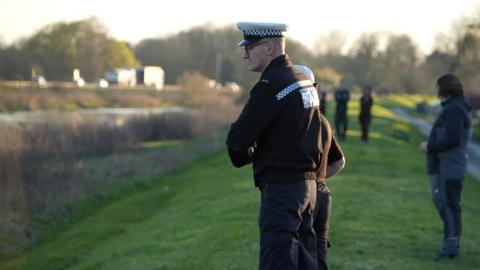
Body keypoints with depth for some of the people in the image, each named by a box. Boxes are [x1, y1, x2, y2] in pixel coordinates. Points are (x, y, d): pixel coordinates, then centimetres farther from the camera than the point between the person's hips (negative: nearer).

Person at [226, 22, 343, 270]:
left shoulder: (271, 85, -15)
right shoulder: (304, 82, 13)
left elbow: (238, 139, -15)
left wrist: (243, 156, 6)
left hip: (281, 187, -9)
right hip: (308, 184, 9)